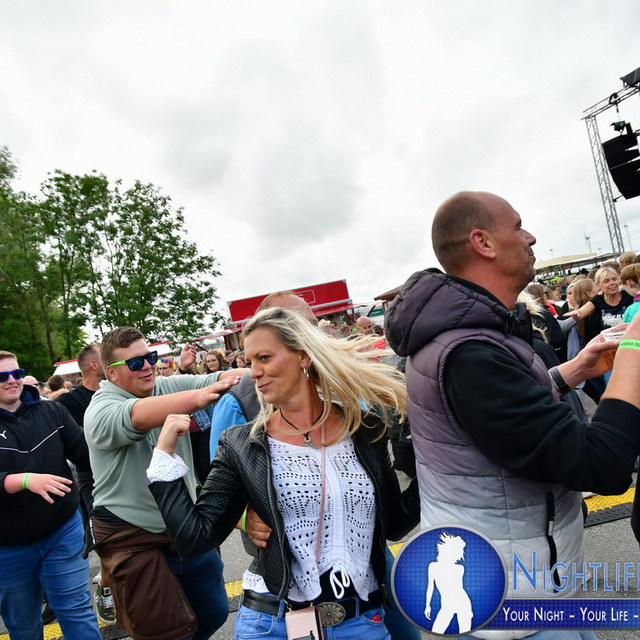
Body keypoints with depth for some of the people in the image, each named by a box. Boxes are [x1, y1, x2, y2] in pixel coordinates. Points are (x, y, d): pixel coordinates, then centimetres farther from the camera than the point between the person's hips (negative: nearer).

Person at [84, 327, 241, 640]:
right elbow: (140, 415, -38)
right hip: (135, 540, -5)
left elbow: (218, 378, -14)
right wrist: (203, 395, -53)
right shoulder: (100, 411, -16)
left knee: (215, 613, 18)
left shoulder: (170, 386, -1)